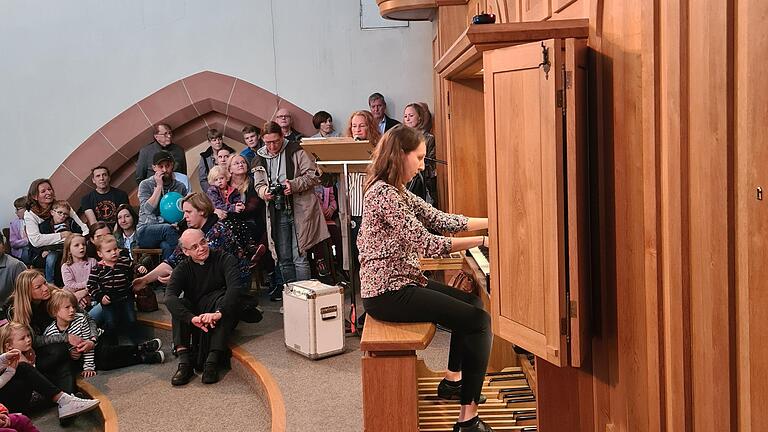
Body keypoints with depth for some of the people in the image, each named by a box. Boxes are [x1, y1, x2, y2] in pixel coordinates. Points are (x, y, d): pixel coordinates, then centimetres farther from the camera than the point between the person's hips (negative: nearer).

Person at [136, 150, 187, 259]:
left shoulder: (180, 187, 13)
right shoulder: (145, 185, 6)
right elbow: (148, 209, -9)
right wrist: (159, 186, -7)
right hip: (146, 232, -1)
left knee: (167, 246, -35)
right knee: (168, 228, -34)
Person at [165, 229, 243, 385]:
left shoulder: (224, 259, -9)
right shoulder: (183, 268, -3)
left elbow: (236, 287, -27)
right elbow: (169, 297, -21)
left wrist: (218, 313, -43)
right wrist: (192, 318, -39)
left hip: (223, 319, -2)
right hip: (195, 313, 2)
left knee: (224, 298, -32)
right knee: (178, 304, -24)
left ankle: (212, 362, -39)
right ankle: (184, 362, -33)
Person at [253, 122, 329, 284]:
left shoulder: (295, 151, -4)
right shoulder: (260, 160, 11)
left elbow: (314, 175, -6)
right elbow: (259, 185, 16)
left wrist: (294, 185, -20)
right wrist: (264, 192, -7)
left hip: (299, 210, -5)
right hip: (277, 214, 5)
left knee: (299, 257, -7)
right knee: (284, 259, 10)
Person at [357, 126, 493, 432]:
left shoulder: (396, 192, 13)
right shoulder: (383, 194, -18)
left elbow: (440, 219, 13)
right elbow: (427, 244, -21)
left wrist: (493, 221, 10)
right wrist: (483, 241, -16)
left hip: (399, 281, 11)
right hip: (387, 293, -11)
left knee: (471, 302, 20)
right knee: (479, 320, -14)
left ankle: (453, 380, 29)